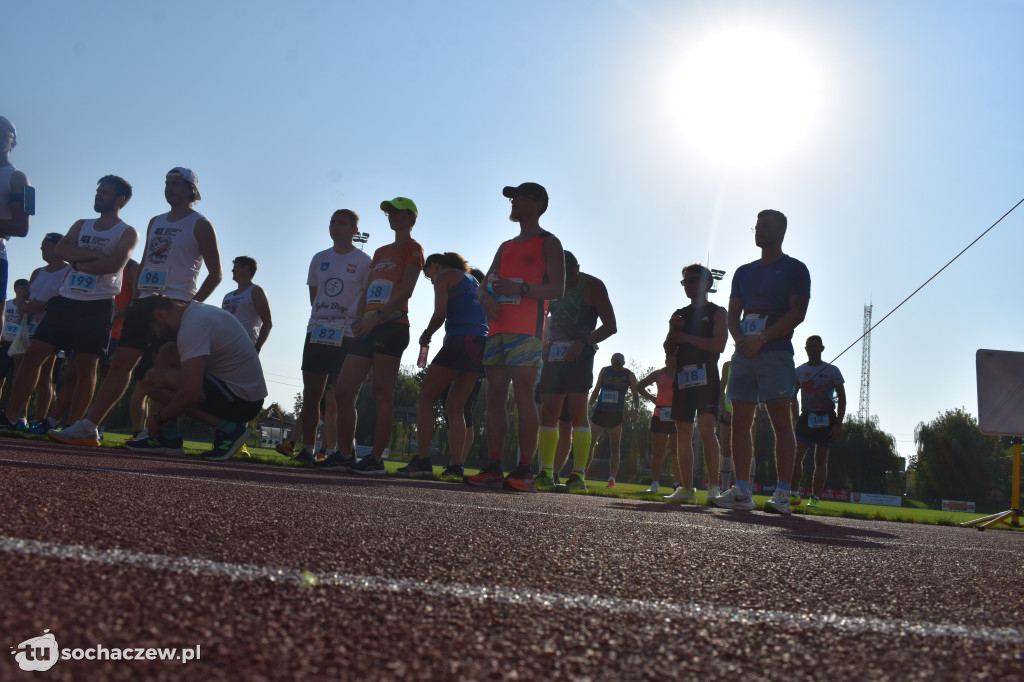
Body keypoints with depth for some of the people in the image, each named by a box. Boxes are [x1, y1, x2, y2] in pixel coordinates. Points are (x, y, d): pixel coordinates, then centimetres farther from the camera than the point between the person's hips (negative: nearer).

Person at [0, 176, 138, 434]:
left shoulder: (127, 233, 2)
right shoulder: (82, 226, 18)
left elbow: (113, 264, -16)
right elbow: (59, 250, -1)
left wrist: (77, 262, -6)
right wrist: (95, 255, -12)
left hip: (97, 306, -5)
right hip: (65, 301, 5)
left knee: (86, 367, -5)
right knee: (33, 354, -1)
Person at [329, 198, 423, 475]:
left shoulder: (413, 249, 1)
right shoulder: (381, 252, 25)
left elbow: (406, 290, -12)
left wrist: (377, 316, -21)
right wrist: (359, 319, 3)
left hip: (392, 325, -8)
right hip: (370, 327, 8)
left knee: (382, 393, -10)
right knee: (343, 390, 3)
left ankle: (376, 458, -8)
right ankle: (345, 454, 9)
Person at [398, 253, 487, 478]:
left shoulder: (443, 276, 6)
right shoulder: (473, 279, 29)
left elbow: (440, 313, -7)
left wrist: (426, 335, 8)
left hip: (460, 341, -7)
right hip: (481, 344, 7)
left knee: (426, 398, 0)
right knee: (455, 407, 8)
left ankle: (422, 460, -9)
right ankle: (455, 466, -1)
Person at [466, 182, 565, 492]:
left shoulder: (548, 243, 6)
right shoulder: (506, 247, 26)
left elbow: (557, 289, -6)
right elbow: (484, 286, 22)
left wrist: (519, 288, -18)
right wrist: (487, 298, -3)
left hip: (526, 330, -7)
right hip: (498, 329, 7)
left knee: (523, 396, -14)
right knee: (494, 398, 0)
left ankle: (524, 472, -15)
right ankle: (493, 469, 1)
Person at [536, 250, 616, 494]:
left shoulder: (592, 286, -1)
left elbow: (610, 325, -6)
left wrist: (583, 343, -18)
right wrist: (544, 348, 8)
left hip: (579, 353, -5)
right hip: (554, 353, 5)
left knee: (578, 411, -12)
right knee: (548, 412, -1)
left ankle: (579, 476, -13)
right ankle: (546, 474, 1)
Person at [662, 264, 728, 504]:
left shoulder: (716, 312, 6)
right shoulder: (679, 314, 20)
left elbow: (718, 344, -9)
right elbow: (668, 349, 15)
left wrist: (686, 337, -5)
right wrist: (673, 331, -4)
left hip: (705, 375, -5)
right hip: (682, 376, 5)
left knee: (706, 428, -17)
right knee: (683, 431, 1)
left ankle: (714, 486, -16)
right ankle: (687, 489, 4)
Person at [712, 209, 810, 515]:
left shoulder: (794, 269, 4)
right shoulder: (744, 272, 22)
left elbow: (797, 313, -7)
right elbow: (733, 313, 16)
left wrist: (762, 339, -15)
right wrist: (740, 339, -5)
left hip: (775, 352, -6)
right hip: (744, 352, 6)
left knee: (781, 421, -8)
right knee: (740, 422, 1)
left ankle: (782, 494, -10)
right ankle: (742, 491, 3)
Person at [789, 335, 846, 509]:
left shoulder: (832, 371, 1)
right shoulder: (799, 371, 9)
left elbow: (842, 399, 1)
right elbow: (793, 397, 16)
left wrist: (838, 424, -9)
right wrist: (796, 419, 4)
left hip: (825, 420, -2)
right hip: (806, 418, 2)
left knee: (820, 459, 0)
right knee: (796, 456, -9)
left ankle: (815, 498, 2)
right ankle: (794, 494, -3)